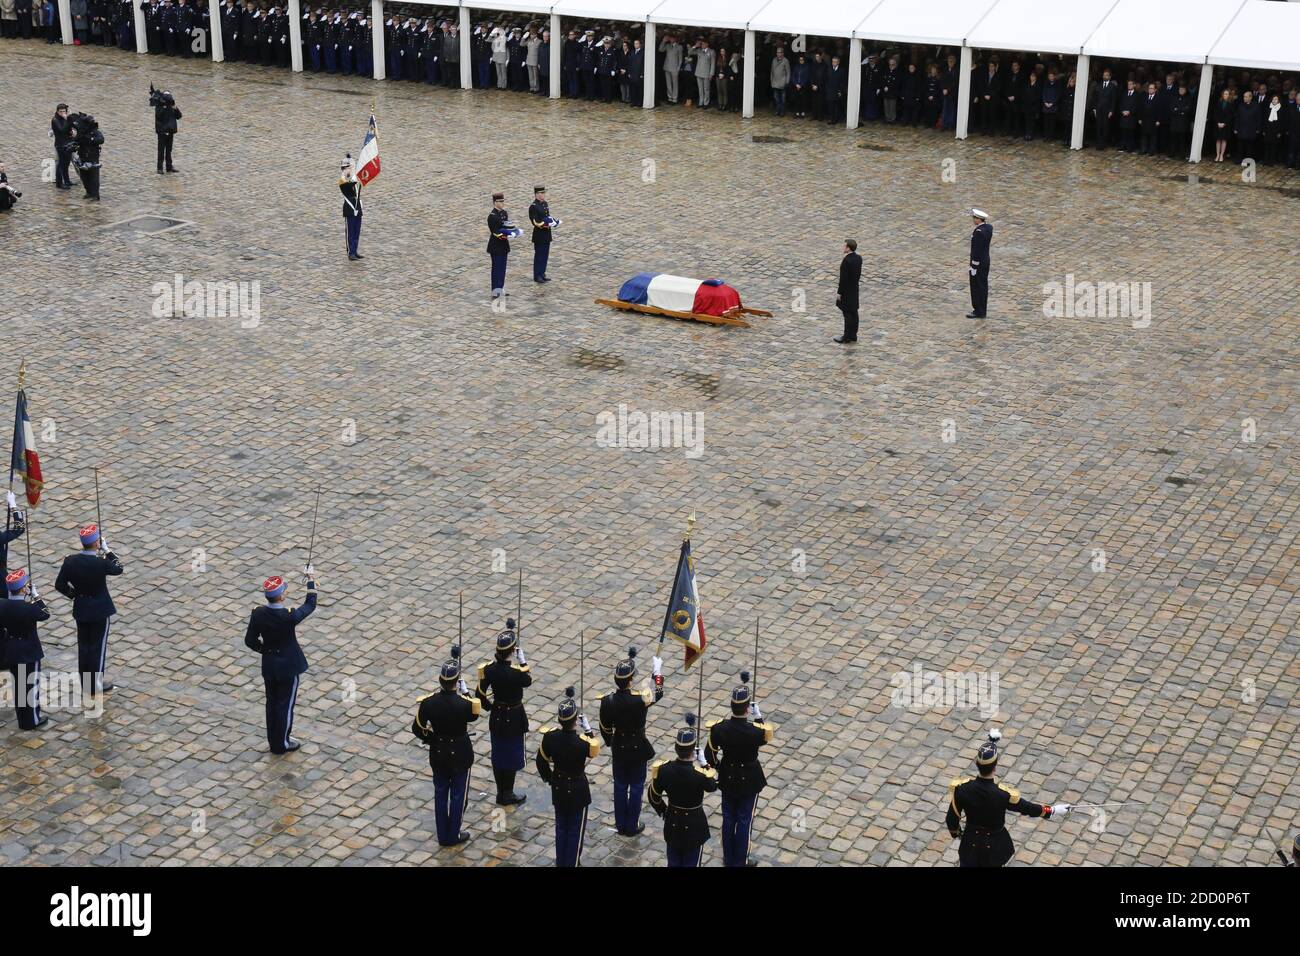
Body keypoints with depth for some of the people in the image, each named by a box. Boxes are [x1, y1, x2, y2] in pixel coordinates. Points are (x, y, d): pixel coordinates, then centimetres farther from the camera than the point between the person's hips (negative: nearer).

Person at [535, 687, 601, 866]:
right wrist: (588, 728, -4)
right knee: (576, 830, 15)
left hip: (558, 788, 4)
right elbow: (595, 748, -6)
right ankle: (572, 863, 27)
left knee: (561, 826, 24)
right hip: (578, 790, -4)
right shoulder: (582, 742, -31)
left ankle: (561, 862, 38)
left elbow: (541, 762, -4)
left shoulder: (549, 736, -19)